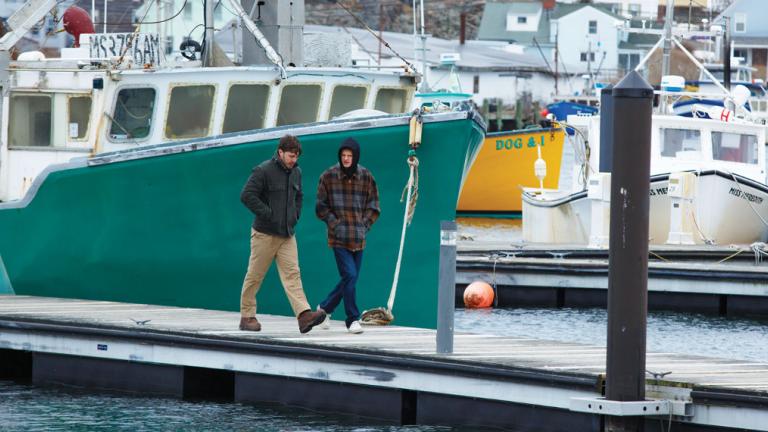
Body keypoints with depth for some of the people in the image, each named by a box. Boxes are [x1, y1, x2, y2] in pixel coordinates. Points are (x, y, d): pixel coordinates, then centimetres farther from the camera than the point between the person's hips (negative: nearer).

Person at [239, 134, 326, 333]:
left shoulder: (296, 172, 11)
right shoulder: (263, 171, -11)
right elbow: (247, 195, -17)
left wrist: (296, 214, 12)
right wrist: (267, 214, -17)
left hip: (287, 234, 6)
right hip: (264, 234, -6)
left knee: (292, 274, -7)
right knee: (255, 276, 4)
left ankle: (304, 316, -19)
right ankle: (247, 316, 14)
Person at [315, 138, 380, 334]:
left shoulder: (366, 177, 4)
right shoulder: (329, 176, -2)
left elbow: (373, 207, 11)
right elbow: (321, 207, 2)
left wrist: (363, 226, -2)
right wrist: (335, 224, -8)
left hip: (358, 238, 4)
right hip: (339, 237, -4)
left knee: (350, 278, 9)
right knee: (349, 275, -14)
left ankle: (325, 307, 31)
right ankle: (353, 319, -7)